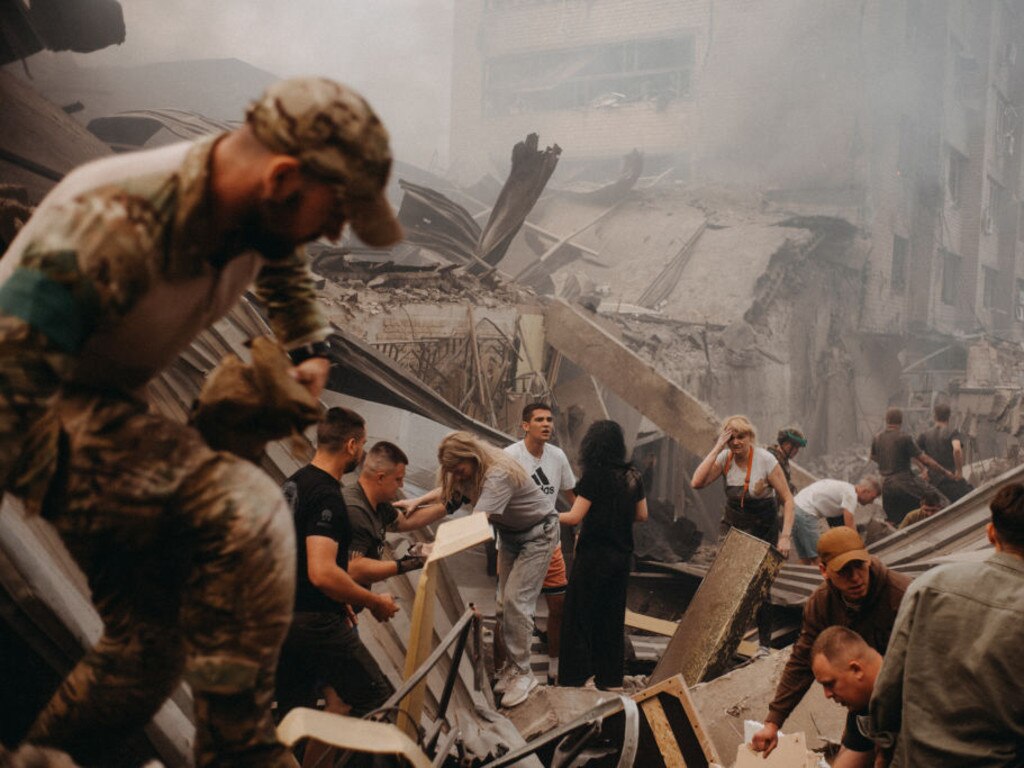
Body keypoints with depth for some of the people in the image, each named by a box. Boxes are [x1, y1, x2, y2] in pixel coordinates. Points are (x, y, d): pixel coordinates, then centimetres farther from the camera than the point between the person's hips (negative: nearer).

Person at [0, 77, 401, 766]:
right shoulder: (115, 224, -33)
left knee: (153, 640, 10)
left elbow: (284, 263, 21)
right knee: (246, 511, -28)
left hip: (105, 403, 9)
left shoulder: (258, 213, -6)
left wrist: (309, 352, 15)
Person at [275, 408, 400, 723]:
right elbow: (323, 574, -30)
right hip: (316, 623, -10)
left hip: (281, 620, 10)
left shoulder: (293, 484, 11)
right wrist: (375, 602, -16)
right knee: (379, 703, -1)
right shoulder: (327, 497, -20)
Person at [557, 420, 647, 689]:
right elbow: (642, 515, 11)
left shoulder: (594, 476, -15)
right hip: (622, 555, 7)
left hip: (594, 556, -7)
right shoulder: (632, 476, 4)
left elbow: (575, 517, -17)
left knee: (580, 616, 4)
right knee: (613, 616, 15)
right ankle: (611, 678, 21)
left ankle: (575, 677, 7)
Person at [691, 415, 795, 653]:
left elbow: (787, 499, -15)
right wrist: (717, 448, -24)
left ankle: (764, 644, 10)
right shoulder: (725, 458, -9)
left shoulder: (765, 460, -18)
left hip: (763, 529, -3)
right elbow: (697, 482, -24)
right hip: (733, 525, 3)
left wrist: (785, 536, -24)